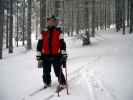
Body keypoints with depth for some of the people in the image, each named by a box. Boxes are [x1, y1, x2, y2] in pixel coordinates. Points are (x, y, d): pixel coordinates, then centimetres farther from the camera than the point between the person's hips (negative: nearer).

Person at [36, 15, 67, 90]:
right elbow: (40, 44, 10)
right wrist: (39, 55, 6)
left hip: (56, 56, -3)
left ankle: (62, 84, 9)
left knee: (58, 72, -5)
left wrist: (64, 55, -8)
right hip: (46, 56, 3)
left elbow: (62, 43, -2)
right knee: (46, 72, 11)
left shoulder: (58, 32, 0)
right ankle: (47, 83, 30)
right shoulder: (44, 33, 8)